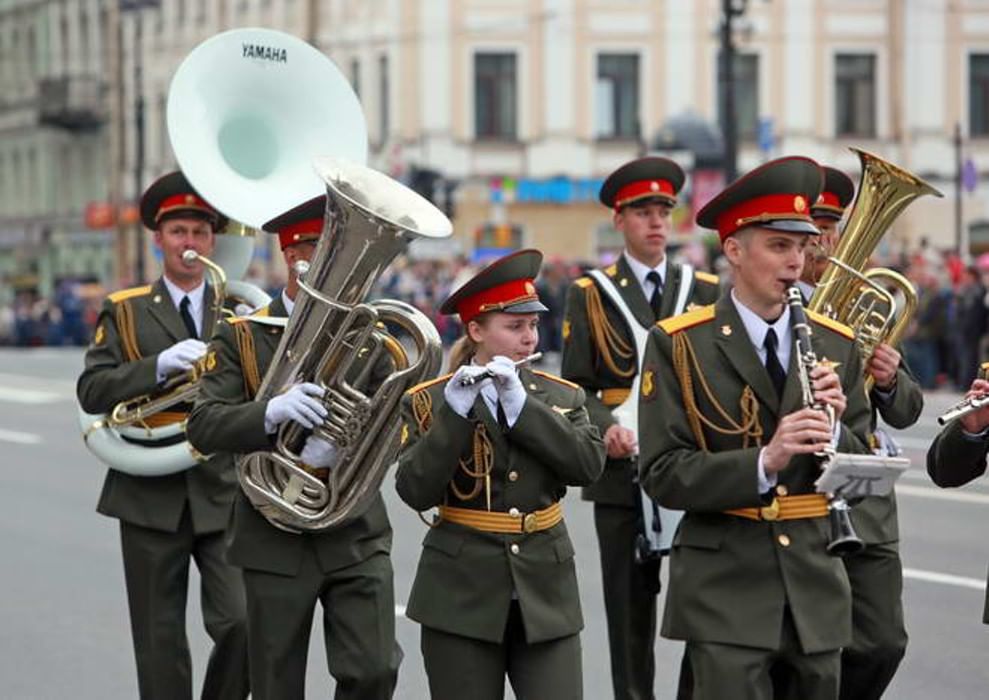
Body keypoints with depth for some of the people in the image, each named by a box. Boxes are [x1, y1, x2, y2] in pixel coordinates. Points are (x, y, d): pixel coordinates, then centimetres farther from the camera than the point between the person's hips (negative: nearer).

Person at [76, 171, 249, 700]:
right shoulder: (124, 311, 6)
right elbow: (92, 391, -6)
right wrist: (160, 365, -19)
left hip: (225, 495, 0)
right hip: (151, 498, 0)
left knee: (242, 623, -12)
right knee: (160, 641, 5)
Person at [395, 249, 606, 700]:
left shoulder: (562, 397, 8)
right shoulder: (428, 402, 0)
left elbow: (588, 465, -10)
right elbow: (415, 492, -13)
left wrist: (520, 402, -16)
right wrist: (454, 413, -22)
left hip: (545, 594, 2)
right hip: (462, 596, -2)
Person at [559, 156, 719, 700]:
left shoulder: (704, 290, 10)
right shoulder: (590, 295, 5)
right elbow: (575, 385, 2)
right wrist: (606, 429, -17)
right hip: (624, 472, -1)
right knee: (630, 608, 5)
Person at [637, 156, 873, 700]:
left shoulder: (835, 344, 8)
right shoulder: (678, 344, -4)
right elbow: (661, 475, -10)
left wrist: (834, 429, -13)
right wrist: (763, 462, -24)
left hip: (815, 588, 4)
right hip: (724, 592, -4)